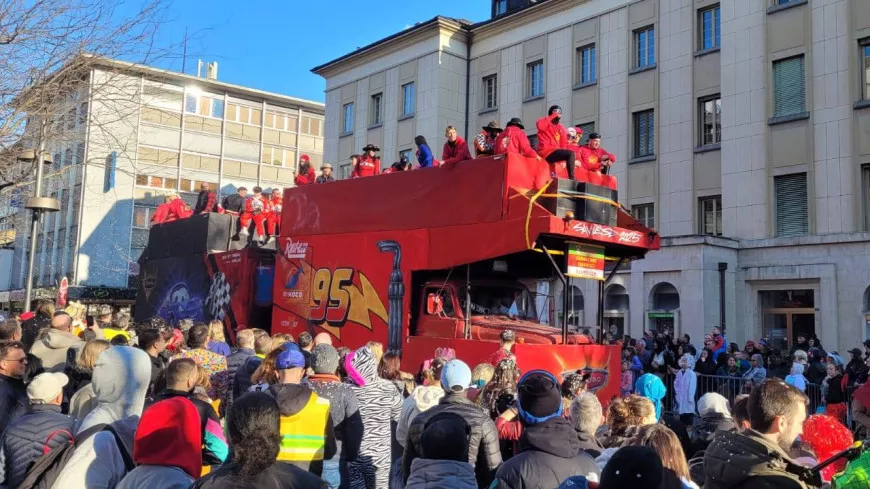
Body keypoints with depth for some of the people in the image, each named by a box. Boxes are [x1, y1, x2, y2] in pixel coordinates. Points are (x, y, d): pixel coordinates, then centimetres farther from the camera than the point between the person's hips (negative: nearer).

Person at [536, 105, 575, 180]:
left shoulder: (561, 128, 20)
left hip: (554, 154, 7)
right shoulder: (545, 123, 4)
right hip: (546, 152, -7)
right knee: (570, 153, -21)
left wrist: (563, 158, -1)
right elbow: (540, 126, -22)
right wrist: (554, 116, -14)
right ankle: (571, 179, -22)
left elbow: (564, 144, 15)